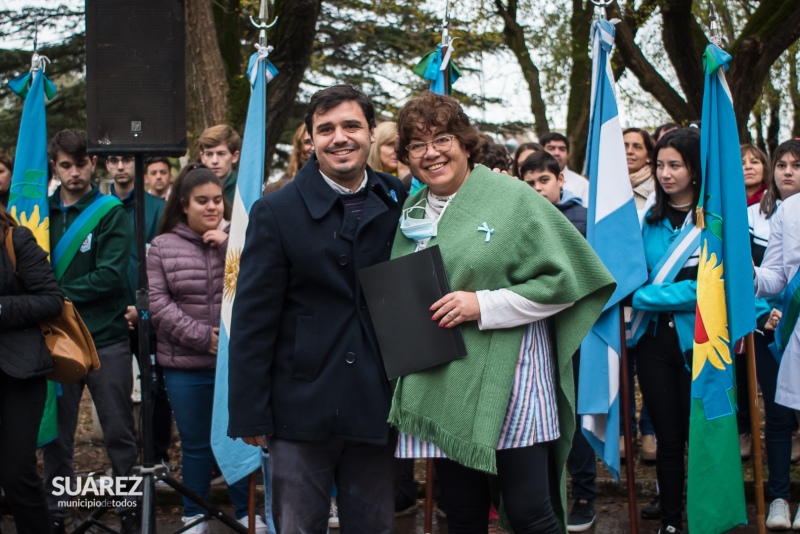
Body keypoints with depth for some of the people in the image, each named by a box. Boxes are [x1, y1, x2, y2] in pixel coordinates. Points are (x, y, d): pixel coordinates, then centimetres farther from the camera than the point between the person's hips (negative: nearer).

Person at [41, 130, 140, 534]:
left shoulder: (111, 212, -2)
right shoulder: (43, 212, 7)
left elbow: (110, 276, -12)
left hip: (106, 338, -3)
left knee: (119, 434, 6)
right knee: (57, 436, 9)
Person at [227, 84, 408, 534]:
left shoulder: (400, 203, 4)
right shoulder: (277, 212, -4)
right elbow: (253, 319, -5)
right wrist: (250, 413, -7)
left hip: (377, 407, 2)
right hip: (302, 408, -2)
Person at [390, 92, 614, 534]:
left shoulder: (512, 199, -4)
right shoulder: (412, 213, 12)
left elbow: (563, 281, -8)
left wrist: (484, 305, -15)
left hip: (508, 382, -5)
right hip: (442, 388, 5)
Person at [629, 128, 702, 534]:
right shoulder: (649, 219, 7)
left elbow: (705, 288, -15)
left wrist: (641, 296, -14)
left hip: (697, 342, -4)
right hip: (654, 339, 4)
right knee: (668, 438, 11)